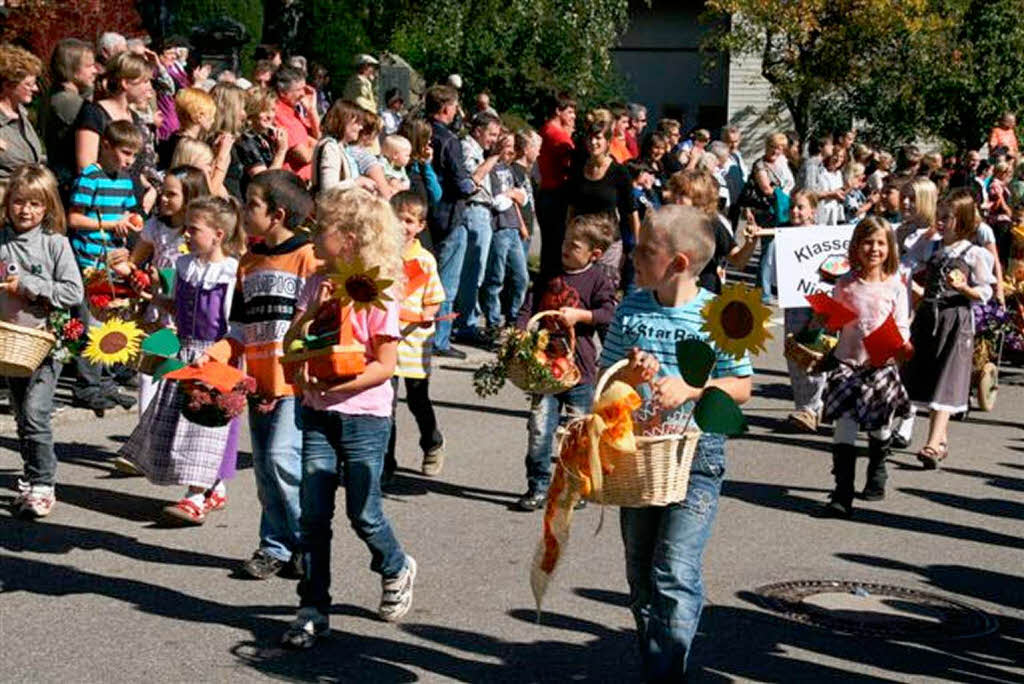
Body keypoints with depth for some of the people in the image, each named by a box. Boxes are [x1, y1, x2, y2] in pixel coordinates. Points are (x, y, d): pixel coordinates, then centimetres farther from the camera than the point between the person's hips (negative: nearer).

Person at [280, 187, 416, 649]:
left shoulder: (378, 294, -11)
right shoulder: (317, 285, 6)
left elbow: (385, 365, -14)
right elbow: (290, 345, 3)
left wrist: (334, 384, -23)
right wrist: (314, 311, -12)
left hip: (364, 416, -5)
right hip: (318, 414, 5)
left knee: (363, 513, 4)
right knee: (312, 514, 1)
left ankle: (397, 571, 33)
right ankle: (313, 609, 10)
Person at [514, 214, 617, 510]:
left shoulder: (598, 280, -1)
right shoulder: (549, 277, 11)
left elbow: (609, 313, -10)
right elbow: (529, 307, 10)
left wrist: (580, 315, -18)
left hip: (579, 368, -3)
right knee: (539, 428, -2)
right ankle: (538, 487, 7)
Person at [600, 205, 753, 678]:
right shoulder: (631, 309, 3)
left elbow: (741, 388, -3)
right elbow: (604, 379, 8)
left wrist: (690, 387, -17)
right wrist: (630, 375, -13)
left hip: (697, 452, -5)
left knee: (674, 574, -12)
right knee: (640, 573, 14)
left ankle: (665, 672, -4)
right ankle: (654, 663, 30)